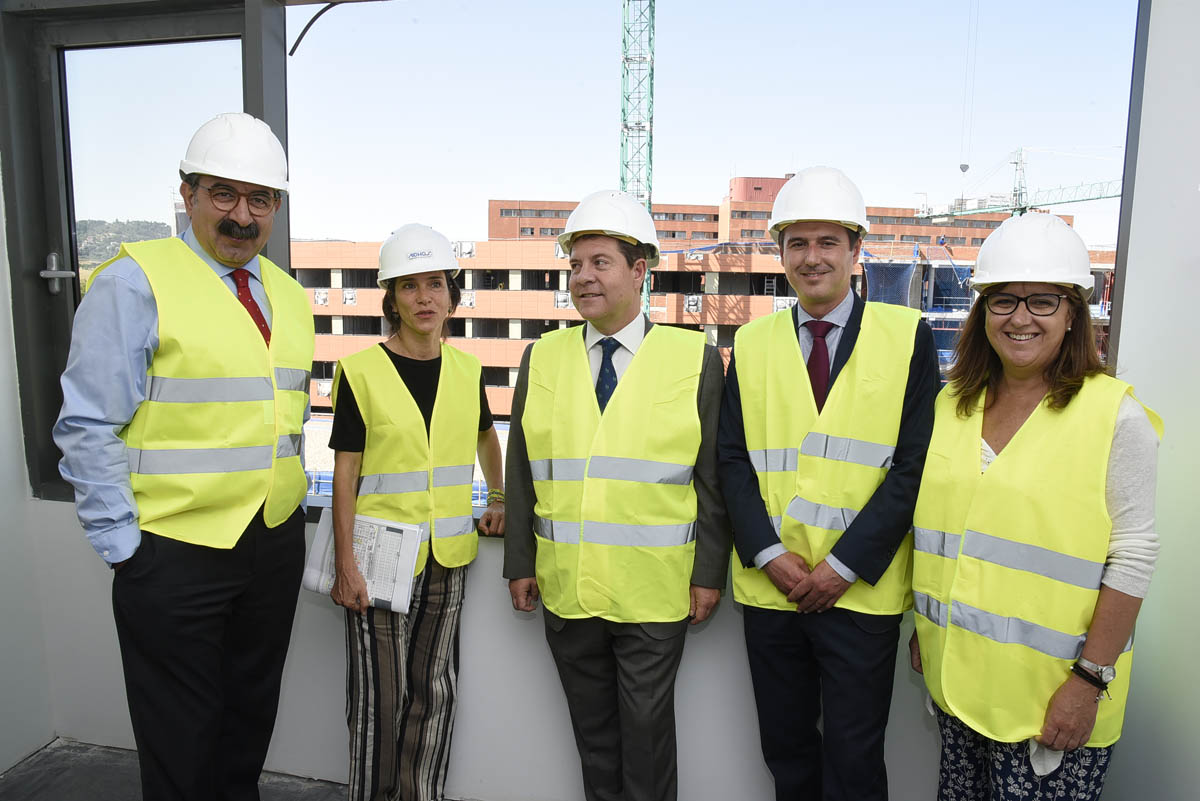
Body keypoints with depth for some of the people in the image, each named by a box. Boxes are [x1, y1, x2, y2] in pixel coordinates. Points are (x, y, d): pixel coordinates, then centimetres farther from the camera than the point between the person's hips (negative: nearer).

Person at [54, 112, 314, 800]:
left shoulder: (290, 297, 9)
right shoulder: (133, 282, -10)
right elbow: (89, 428, -11)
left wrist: (290, 499, 10)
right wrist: (124, 545, -11)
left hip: (276, 543, 6)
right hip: (174, 554, -5)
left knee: (251, 722, 22)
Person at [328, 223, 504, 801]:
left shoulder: (466, 371, 4)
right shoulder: (360, 371, -7)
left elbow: (486, 436, 24)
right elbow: (345, 473, -7)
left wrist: (498, 499, 17)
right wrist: (345, 564, -10)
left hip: (448, 556, 4)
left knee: (434, 689, 13)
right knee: (380, 695, 4)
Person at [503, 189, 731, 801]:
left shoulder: (695, 359, -3)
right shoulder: (542, 358, 5)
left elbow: (712, 476, -2)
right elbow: (521, 470, 7)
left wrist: (709, 572, -3)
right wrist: (520, 563, 6)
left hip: (654, 593, -3)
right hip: (567, 590, 3)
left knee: (647, 729, 10)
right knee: (592, 729, 17)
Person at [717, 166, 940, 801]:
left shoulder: (907, 336, -3)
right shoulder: (752, 343, 5)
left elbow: (914, 463, -8)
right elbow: (733, 458, 2)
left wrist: (844, 565, -13)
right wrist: (769, 554, -10)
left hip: (861, 591, -2)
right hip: (768, 587, 3)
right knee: (785, 748, 17)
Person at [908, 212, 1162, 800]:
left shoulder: (1116, 415, -9)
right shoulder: (951, 403, 5)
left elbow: (1132, 556, -11)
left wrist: (1090, 681, -13)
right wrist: (923, 627, 12)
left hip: (1050, 691, -4)